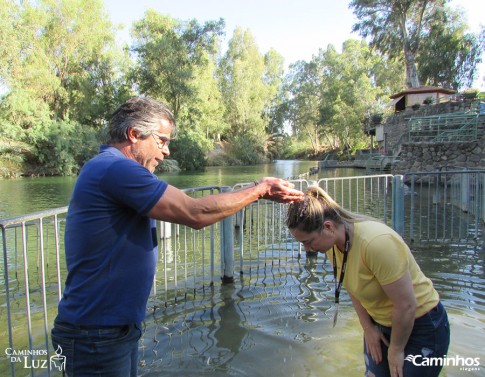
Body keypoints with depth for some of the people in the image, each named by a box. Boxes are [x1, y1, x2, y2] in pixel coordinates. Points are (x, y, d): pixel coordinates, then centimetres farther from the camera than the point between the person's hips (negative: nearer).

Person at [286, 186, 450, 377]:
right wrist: (367, 327, 3)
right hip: (380, 323, 6)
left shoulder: (376, 242, -35)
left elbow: (406, 306, -27)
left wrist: (396, 350, -13)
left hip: (420, 325, -6)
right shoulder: (332, 240, -13)